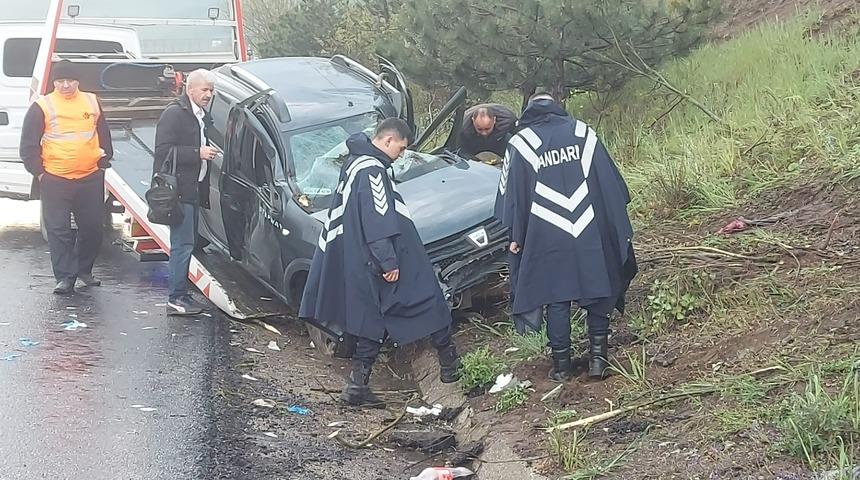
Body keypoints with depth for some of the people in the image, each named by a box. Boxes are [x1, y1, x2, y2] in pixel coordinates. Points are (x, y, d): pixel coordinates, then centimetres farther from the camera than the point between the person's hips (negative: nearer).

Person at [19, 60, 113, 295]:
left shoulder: (92, 102, 8)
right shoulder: (42, 106, -2)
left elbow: (104, 135, 18)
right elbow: (29, 144, 0)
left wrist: (104, 162, 12)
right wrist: (37, 171, -5)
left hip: (91, 178, 3)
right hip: (55, 180, -3)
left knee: (93, 227, 8)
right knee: (59, 230, -2)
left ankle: (83, 269, 26)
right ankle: (65, 277, 4)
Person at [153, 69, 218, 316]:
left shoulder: (203, 117, 18)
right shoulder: (175, 113, -11)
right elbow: (163, 151, -18)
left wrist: (209, 152, 13)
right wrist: (198, 153, -21)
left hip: (193, 189, 10)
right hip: (178, 190, -10)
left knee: (186, 244, 14)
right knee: (182, 244, -10)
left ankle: (181, 294, 21)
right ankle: (176, 299, -7)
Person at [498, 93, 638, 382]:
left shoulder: (521, 143, 1)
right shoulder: (582, 132, 4)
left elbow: (515, 194, 2)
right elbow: (611, 183, 3)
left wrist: (516, 236, 12)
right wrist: (620, 229, 8)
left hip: (547, 237, -1)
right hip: (591, 232, 1)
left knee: (556, 300, 7)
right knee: (597, 291, 14)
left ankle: (561, 365, 11)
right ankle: (598, 357, 11)